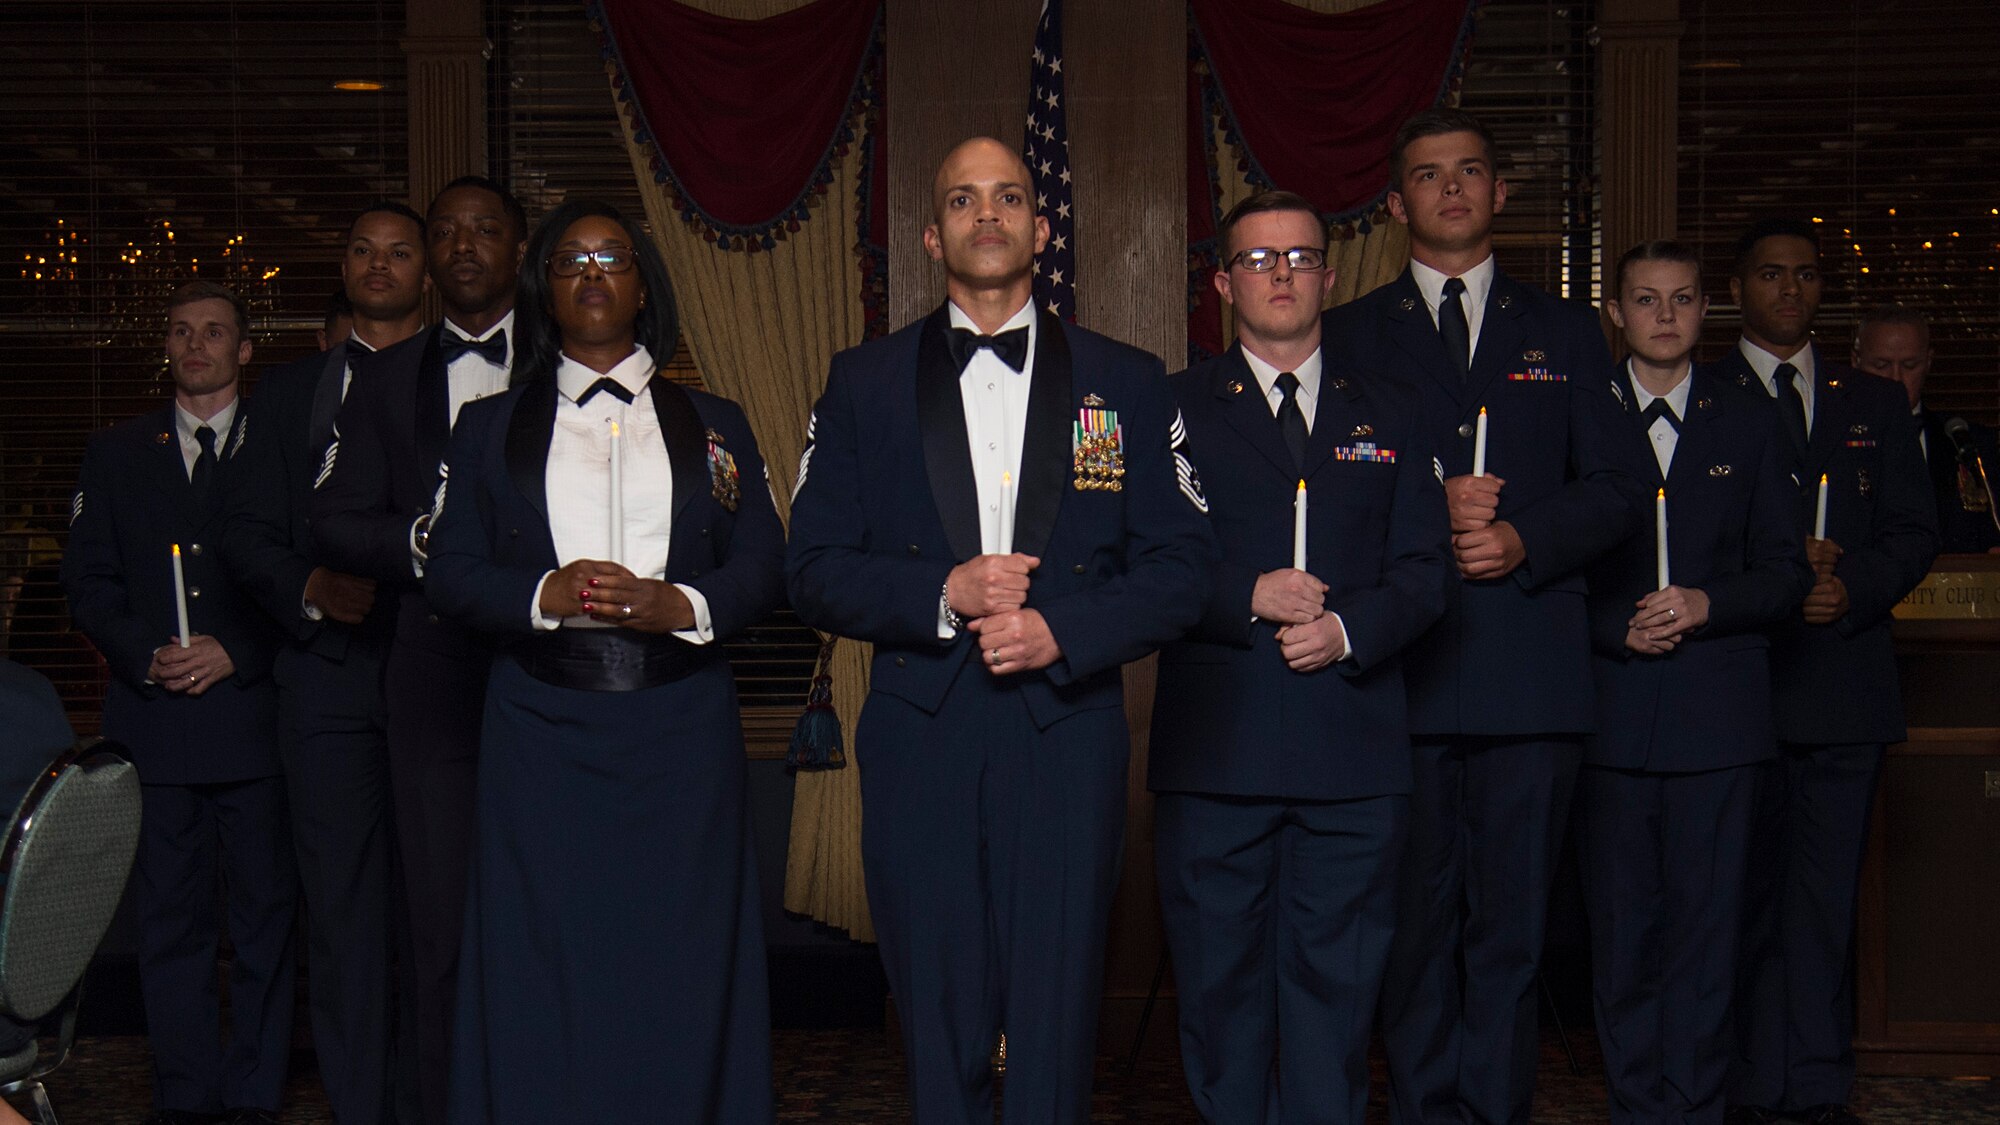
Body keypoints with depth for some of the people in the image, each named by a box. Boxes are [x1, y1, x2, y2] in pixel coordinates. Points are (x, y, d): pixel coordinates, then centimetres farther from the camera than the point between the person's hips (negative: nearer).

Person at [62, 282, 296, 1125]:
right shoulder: (115, 453, 15)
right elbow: (88, 581, 10)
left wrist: (236, 653, -10)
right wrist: (146, 655, -6)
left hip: (254, 710, -2)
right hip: (153, 719, 2)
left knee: (264, 911, 1)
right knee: (169, 918, 5)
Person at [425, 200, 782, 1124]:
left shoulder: (713, 425, 14)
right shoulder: (489, 427, 14)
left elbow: (763, 564, 6)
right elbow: (448, 569, 5)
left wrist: (681, 604, -14)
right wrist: (545, 594, -13)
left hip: (681, 729, 0)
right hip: (540, 728, 0)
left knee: (680, 961, 0)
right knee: (543, 962, 0)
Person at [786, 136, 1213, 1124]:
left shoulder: (1125, 383, 9)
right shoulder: (864, 383, 9)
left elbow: (1180, 569, 4)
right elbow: (816, 571, 4)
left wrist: (1063, 631, -11)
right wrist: (943, 592, -12)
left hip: (1067, 733, 0)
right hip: (920, 737, 1)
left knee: (1056, 1030, 2)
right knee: (939, 1030, 6)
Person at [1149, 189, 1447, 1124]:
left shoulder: (1388, 419, 15)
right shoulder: (1172, 409, 7)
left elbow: (1422, 575, 8)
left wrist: (1346, 629, -10)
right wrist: (1248, 594, -15)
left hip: (1355, 751, 2)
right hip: (1214, 748, -1)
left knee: (1336, 985, 4)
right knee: (1219, 983, 5)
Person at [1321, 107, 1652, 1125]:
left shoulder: (1565, 333, 15)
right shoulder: (1350, 334, 12)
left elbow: (1620, 486, 8)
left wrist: (1525, 538, -9)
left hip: (1533, 668, 1)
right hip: (1402, 666, 0)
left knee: (1513, 917, 2)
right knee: (1414, 915, 4)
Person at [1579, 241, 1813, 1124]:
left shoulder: (1748, 423, 11)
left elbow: (1787, 571, 8)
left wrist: (1708, 604, -9)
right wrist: (1618, 626, -10)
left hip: (1717, 713, 1)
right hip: (1610, 709, 0)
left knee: (1706, 921, 1)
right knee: (1619, 922, 4)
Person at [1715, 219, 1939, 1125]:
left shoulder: (1875, 407, 18)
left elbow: (1914, 531, 10)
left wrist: (1853, 589, -8)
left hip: (1844, 673, 3)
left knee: (1826, 894, 3)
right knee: (1742, 890, 1)